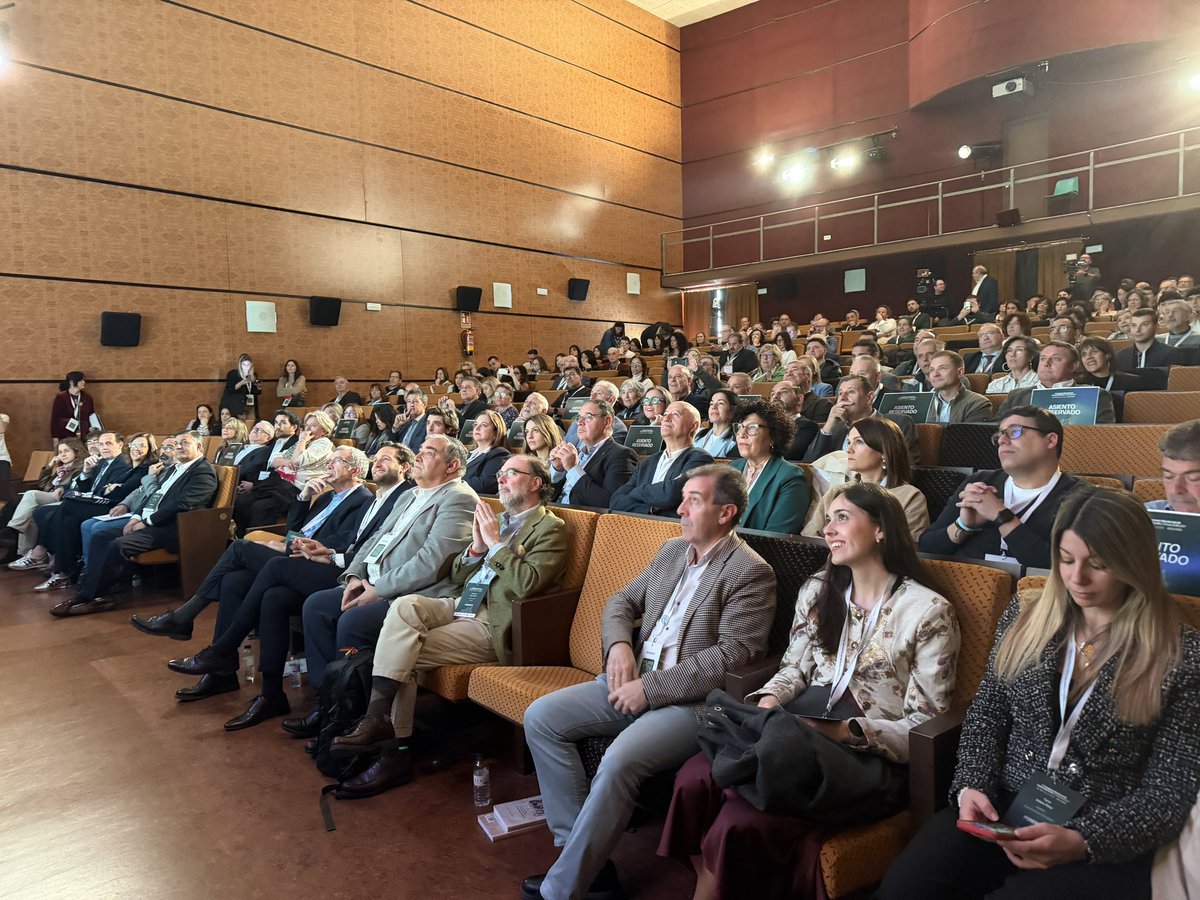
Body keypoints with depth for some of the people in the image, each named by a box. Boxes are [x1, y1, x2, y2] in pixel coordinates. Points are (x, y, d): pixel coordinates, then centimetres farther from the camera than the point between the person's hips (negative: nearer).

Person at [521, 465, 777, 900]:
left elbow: (732, 655, -17)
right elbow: (621, 601, 18)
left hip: (693, 699, -8)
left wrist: (652, 688, -19)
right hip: (635, 681, 8)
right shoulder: (671, 550, 12)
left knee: (620, 759, -32)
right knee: (540, 716, -5)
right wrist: (619, 644, -5)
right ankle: (584, 855, 0)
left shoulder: (751, 572, -10)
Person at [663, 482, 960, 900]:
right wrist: (768, 700, -6)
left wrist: (847, 731, -18)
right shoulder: (818, 590, 13)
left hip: (872, 758, -5)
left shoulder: (929, 611, -5)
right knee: (694, 777, -24)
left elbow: (926, 724, -4)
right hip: (803, 733, 5)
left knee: (743, 821, -29)